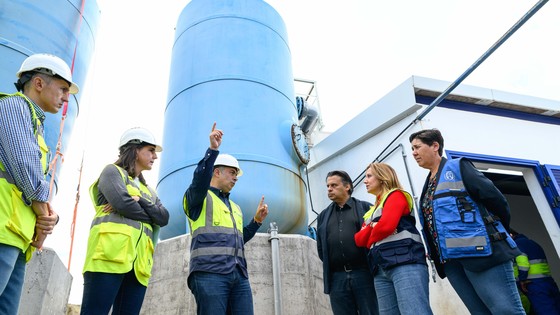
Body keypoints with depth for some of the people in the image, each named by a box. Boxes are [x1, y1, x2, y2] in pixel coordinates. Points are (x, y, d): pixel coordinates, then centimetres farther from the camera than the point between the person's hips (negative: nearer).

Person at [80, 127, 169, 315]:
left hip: (138, 262, 6)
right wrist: (150, 216, 8)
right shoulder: (112, 171, 11)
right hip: (111, 254, -6)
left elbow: (164, 218, 11)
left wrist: (139, 200, -4)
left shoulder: (148, 191, 30)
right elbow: (122, 202, -9)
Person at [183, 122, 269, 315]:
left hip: (239, 276, 7)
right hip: (209, 274, -7)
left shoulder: (235, 208, 30)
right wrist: (213, 150, -25)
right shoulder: (199, 197, 7)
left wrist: (257, 221, 21)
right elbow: (200, 180, -17)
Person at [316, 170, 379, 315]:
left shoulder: (365, 207, 8)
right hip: (337, 278, 3)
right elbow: (320, 248, 18)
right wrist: (330, 266, 8)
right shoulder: (323, 216, 19)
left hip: (364, 273, -3)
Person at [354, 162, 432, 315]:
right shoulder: (373, 210, 28)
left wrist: (370, 241, 7)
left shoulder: (396, 195, 6)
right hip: (381, 270, 8)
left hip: (406, 263, -8)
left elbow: (386, 225, -12)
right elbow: (359, 239, 15)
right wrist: (372, 226, -3)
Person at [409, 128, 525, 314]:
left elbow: (495, 199, -6)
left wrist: (498, 234, 2)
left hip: (481, 252, -7)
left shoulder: (458, 167, 0)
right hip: (451, 261, 7)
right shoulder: (428, 186, 20)